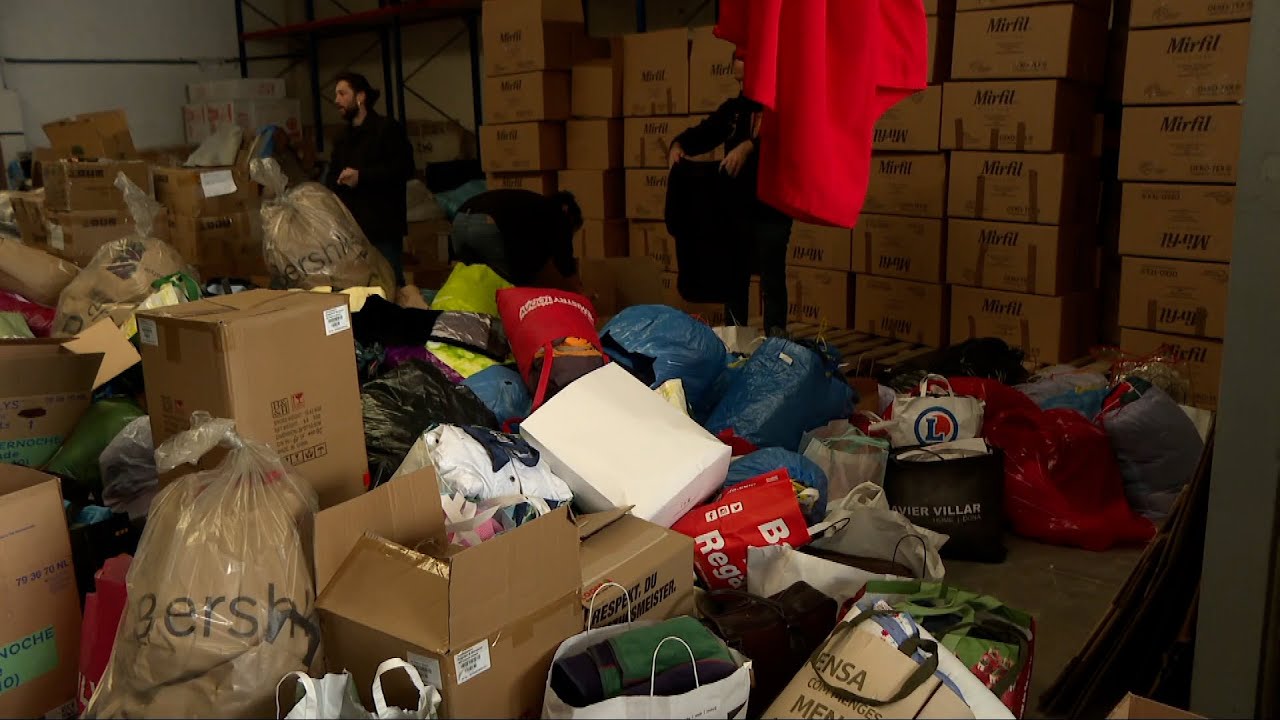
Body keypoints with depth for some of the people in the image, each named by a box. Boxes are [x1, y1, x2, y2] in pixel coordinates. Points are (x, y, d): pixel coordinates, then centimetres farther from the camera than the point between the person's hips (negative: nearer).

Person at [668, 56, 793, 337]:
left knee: (772, 282, -4)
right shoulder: (732, 108, 12)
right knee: (734, 280, 10)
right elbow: (703, 133, 9)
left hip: (772, 211, -5)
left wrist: (749, 146, -38)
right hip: (736, 209, 5)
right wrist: (679, 144, -13)